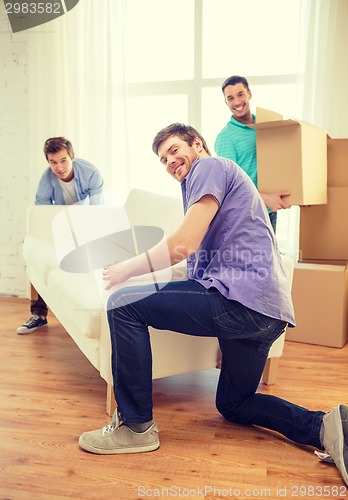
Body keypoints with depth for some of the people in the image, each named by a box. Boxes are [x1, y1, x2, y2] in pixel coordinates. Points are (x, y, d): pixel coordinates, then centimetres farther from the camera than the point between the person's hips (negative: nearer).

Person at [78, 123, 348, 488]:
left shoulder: (210, 165, 0)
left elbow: (185, 244, -12)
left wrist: (126, 269, -2)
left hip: (241, 299, -11)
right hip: (268, 312, 11)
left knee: (123, 304, -11)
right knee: (233, 405, 25)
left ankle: (136, 427, -3)